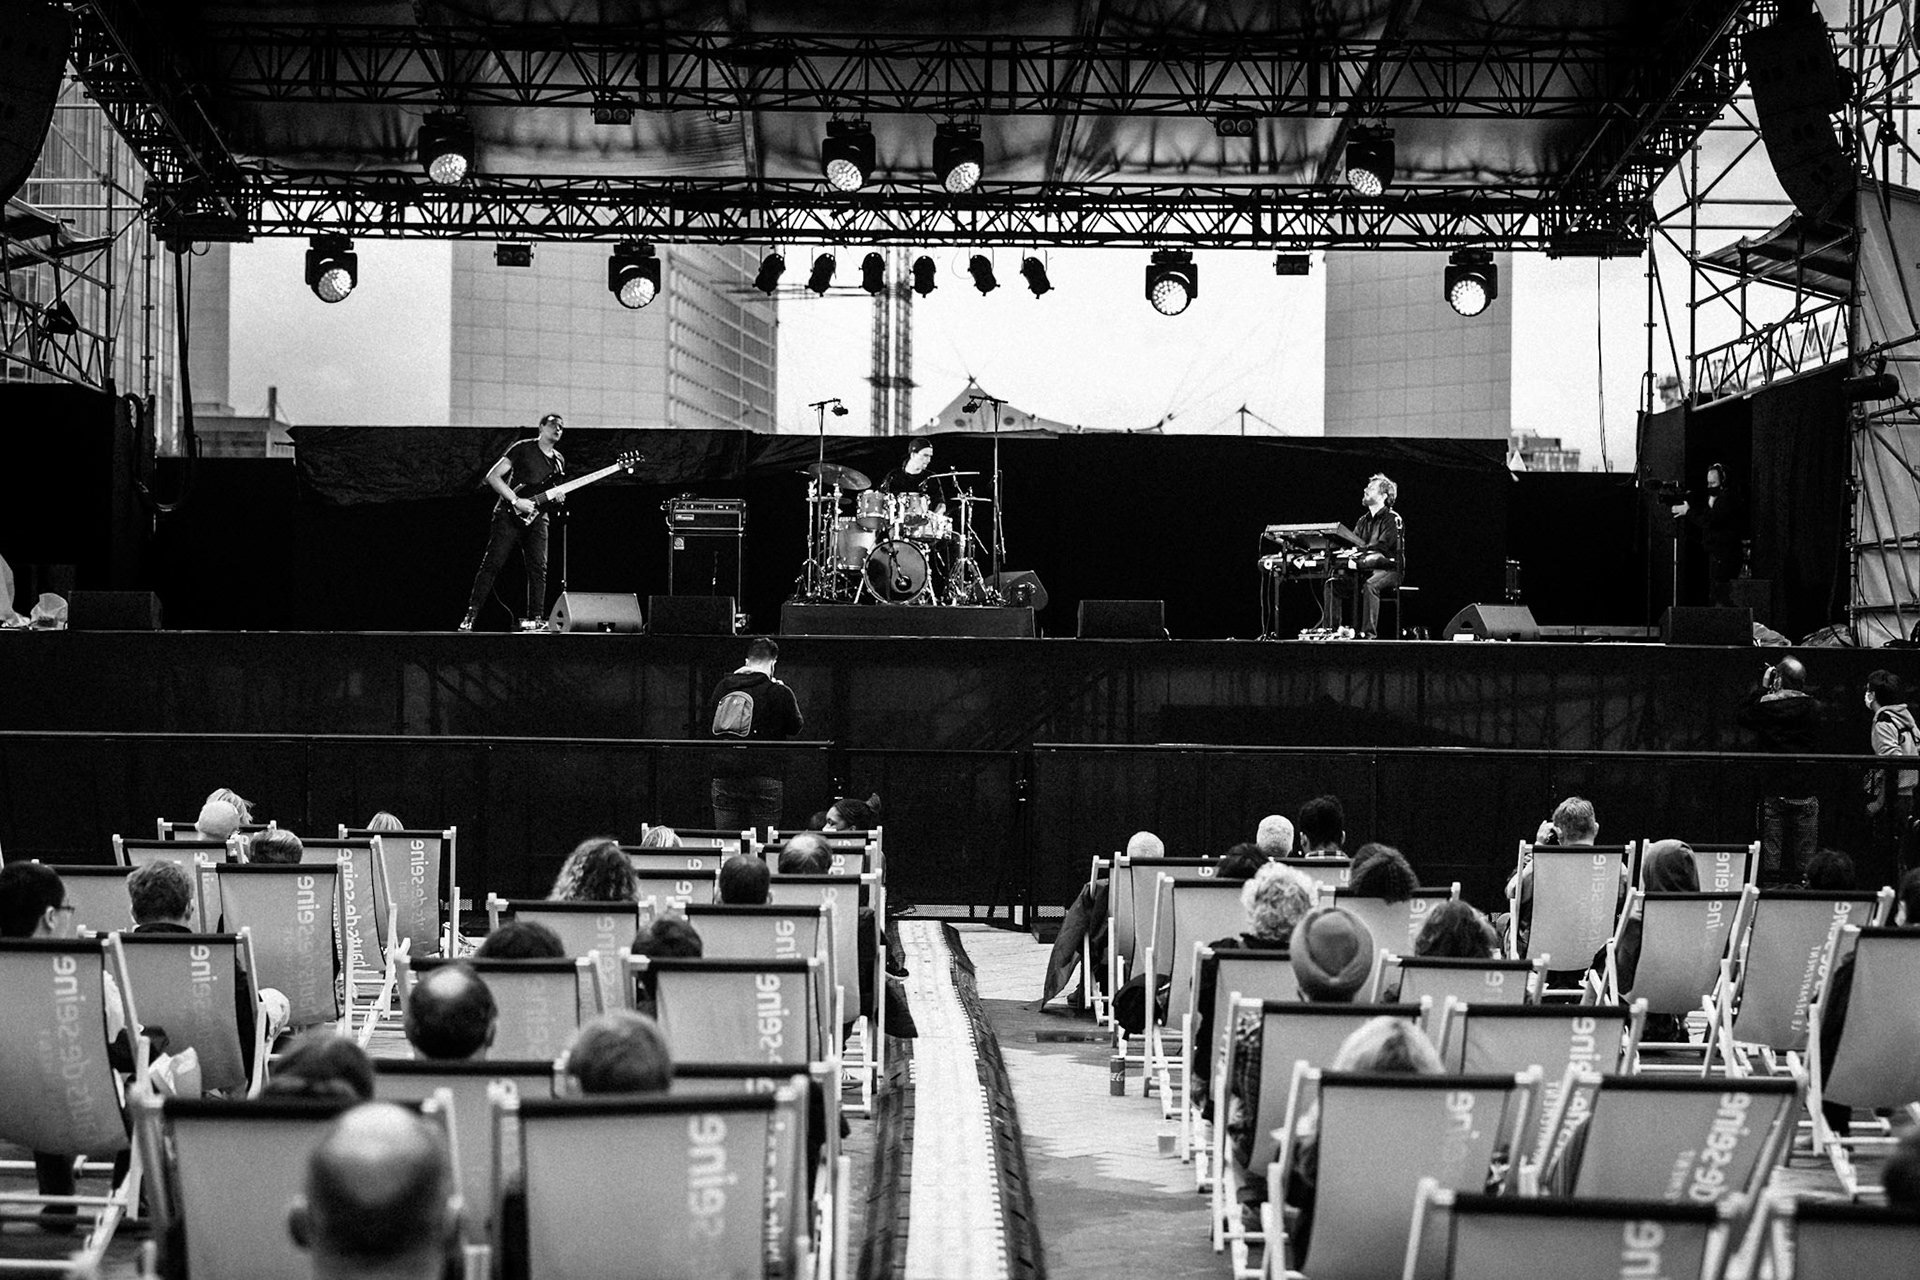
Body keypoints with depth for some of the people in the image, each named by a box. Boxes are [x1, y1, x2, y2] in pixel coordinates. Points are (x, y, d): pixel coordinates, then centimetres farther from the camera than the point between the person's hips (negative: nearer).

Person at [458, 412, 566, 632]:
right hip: (511, 515, -5)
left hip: (536, 517, 5)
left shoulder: (559, 460, 14)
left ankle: (534, 619, 1)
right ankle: (471, 615, -8)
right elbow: (493, 476, -9)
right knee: (492, 564, -9)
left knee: (538, 569, -3)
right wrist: (516, 501, -17)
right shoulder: (523, 448, -4)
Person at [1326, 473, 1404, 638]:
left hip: (1389, 569, -7)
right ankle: (1331, 630, -13)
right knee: (1332, 584, -12)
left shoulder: (1393, 519, -6)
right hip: (1366, 569, 7)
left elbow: (1381, 548, -19)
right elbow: (1352, 545, 9)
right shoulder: (1363, 521, 17)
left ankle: (1368, 633, -39)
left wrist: (1359, 550, -29)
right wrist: (1346, 551, -14)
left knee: (1369, 585, -38)